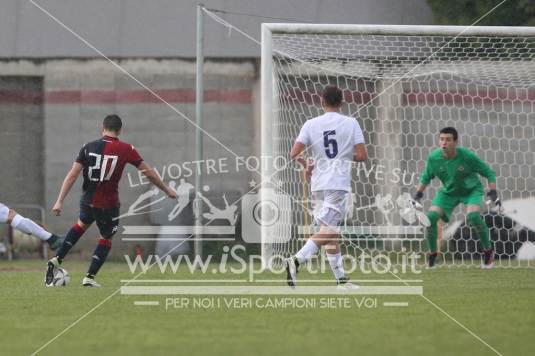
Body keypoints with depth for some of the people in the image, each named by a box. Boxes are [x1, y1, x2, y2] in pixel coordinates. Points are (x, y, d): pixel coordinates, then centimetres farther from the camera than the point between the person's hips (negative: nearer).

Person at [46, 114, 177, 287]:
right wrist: (167, 190, 9)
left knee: (82, 224, 30)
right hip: (108, 204, -3)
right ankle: (89, 277, 13)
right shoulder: (125, 150, -9)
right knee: (106, 238, 19)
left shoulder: (88, 147, -4)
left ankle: (56, 260, 20)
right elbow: (148, 172, -4)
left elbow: (72, 175, -7)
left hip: (88, 200, 3)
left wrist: (60, 201, -6)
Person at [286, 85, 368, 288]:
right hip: (338, 184, -4)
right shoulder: (351, 123, -1)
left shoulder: (311, 125, 3)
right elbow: (362, 156, -5)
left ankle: (341, 279, 14)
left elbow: (294, 154, -4)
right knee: (327, 232, -11)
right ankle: (297, 260, -31)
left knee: (331, 233, 12)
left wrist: (306, 165, 16)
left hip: (317, 185, 4)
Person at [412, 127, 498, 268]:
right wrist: (418, 194, -6)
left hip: (471, 190, -3)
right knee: (431, 217, -16)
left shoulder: (466, 156, -26)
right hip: (449, 192, 3)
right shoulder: (434, 158, -17)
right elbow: (426, 177, 4)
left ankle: (488, 250, -8)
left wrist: (493, 192, -26)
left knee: (473, 215, -31)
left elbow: (489, 173, -15)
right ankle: (432, 253, 8)